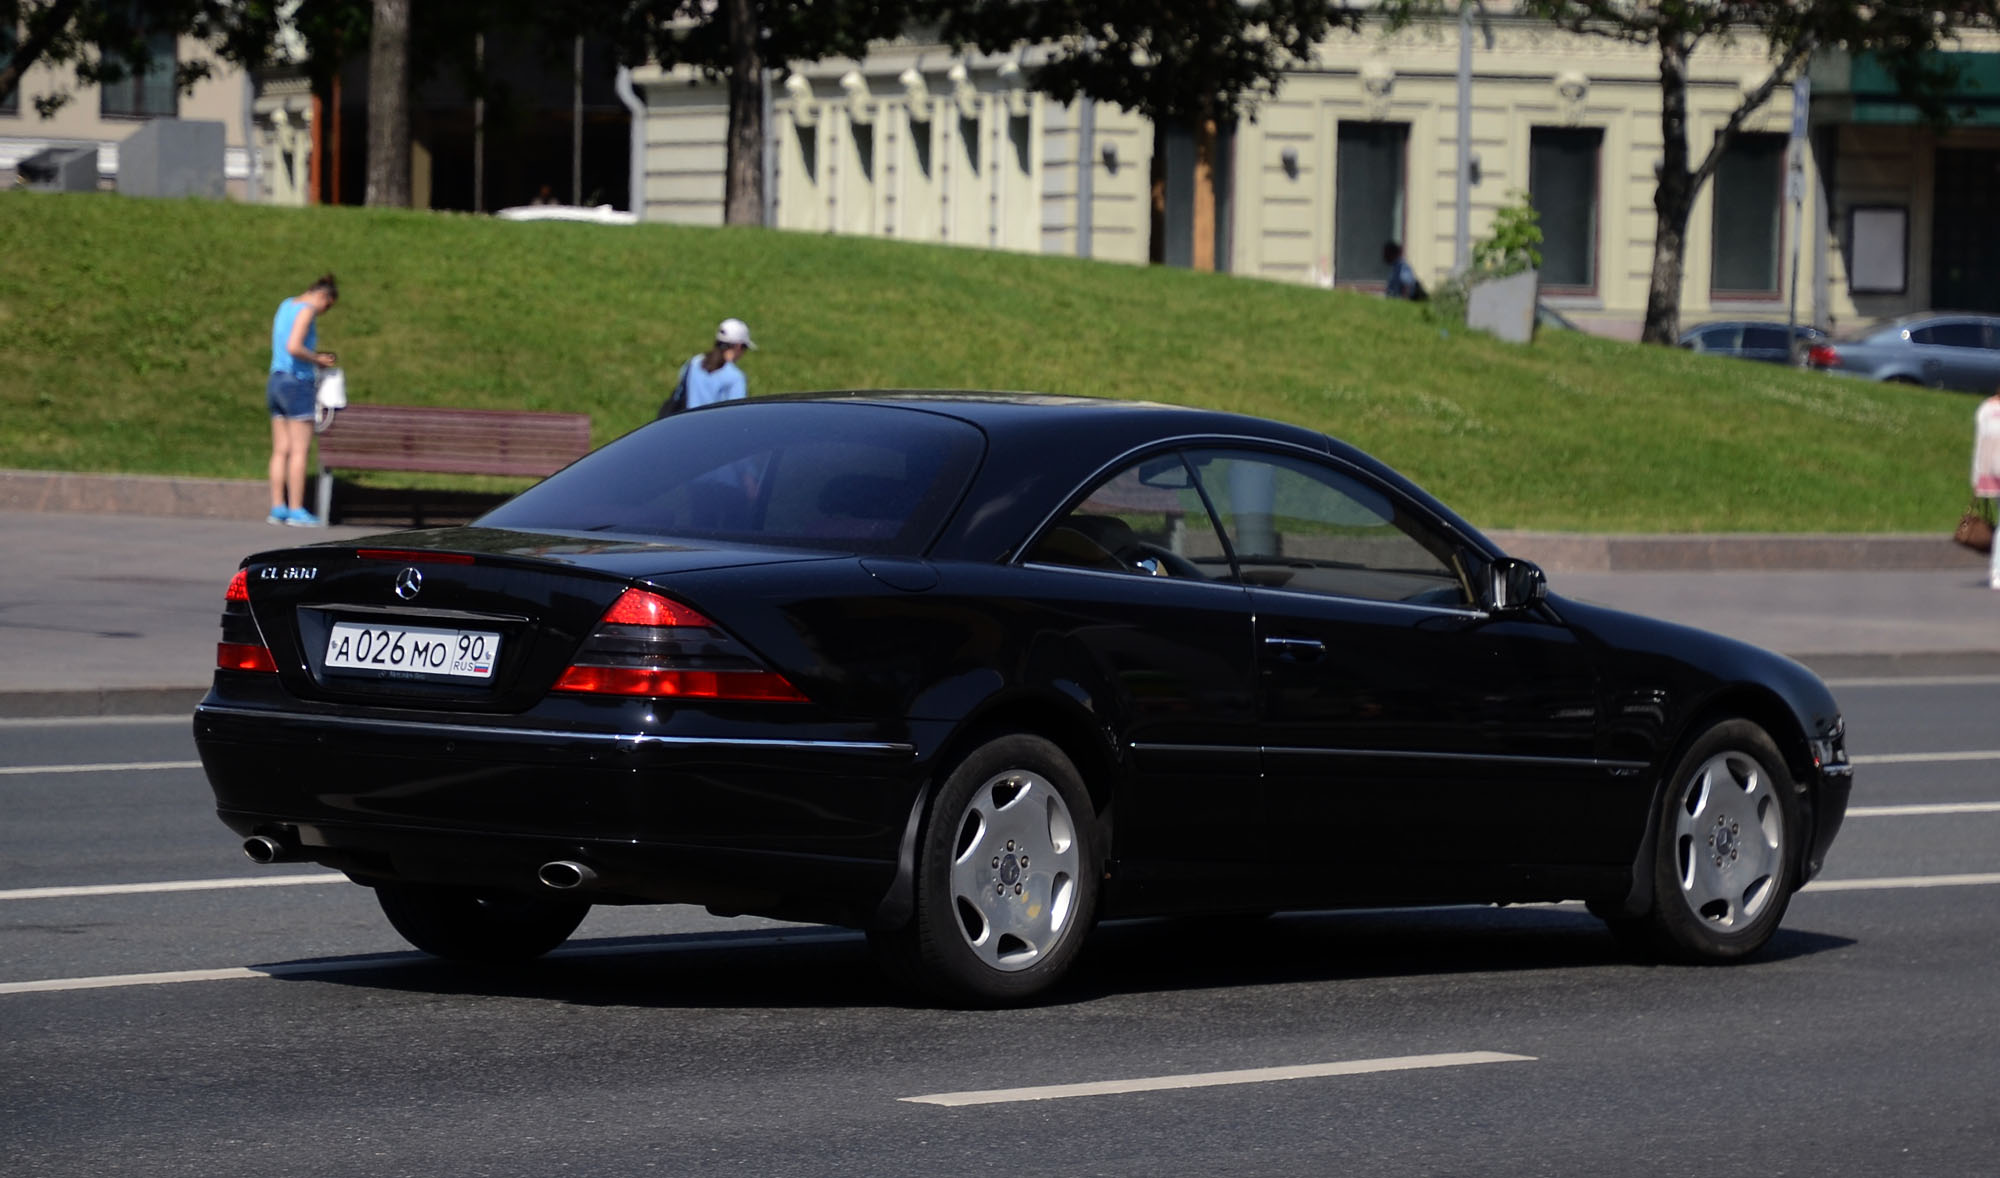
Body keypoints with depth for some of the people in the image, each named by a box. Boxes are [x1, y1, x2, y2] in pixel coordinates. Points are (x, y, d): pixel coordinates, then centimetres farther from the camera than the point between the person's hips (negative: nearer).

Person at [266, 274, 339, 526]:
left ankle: (277, 508, 6)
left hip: (276, 381, 9)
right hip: (298, 382, -9)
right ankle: (296, 510, -5)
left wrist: (317, 357, 15)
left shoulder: (286, 305, 16)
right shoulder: (307, 310, -11)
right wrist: (317, 359, -9)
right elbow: (293, 347, -24)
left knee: (281, 450, 8)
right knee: (299, 450, -5)